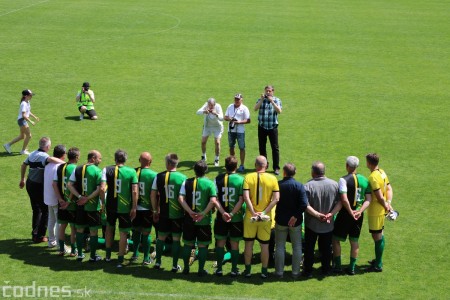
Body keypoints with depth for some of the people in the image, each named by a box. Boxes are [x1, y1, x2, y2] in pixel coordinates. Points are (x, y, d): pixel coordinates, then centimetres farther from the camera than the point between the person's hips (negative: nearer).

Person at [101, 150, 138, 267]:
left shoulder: (107, 170, -5)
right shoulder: (132, 172, -6)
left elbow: (102, 189, -14)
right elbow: (135, 192, -10)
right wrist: (134, 207, -3)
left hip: (111, 206, 2)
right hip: (125, 207, -2)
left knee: (109, 228, 24)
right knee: (123, 233, 7)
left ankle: (108, 255, 33)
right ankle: (120, 260, 9)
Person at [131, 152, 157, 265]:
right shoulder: (154, 175, -12)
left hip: (135, 208, 3)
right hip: (147, 209, -3)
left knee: (136, 230, 19)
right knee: (146, 233, 5)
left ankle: (135, 253, 28)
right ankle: (146, 258, 10)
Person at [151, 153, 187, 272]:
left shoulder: (159, 177, -3)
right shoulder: (182, 178, -8)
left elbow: (153, 195, 1)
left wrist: (155, 211, 12)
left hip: (163, 214, 2)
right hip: (178, 214, -2)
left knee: (161, 237, 16)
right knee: (176, 239, 6)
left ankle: (158, 262, 22)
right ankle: (175, 265, 11)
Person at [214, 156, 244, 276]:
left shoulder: (218, 178, -3)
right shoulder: (241, 180, -7)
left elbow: (215, 198, -9)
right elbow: (241, 199, -13)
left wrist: (223, 213, -10)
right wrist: (232, 213, -14)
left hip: (221, 217, 1)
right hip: (237, 217, -1)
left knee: (220, 242, 12)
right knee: (234, 244, 9)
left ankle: (219, 269, 16)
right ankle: (234, 269, 13)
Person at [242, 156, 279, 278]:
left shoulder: (248, 177, -6)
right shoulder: (272, 178, -4)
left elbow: (246, 197, -16)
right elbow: (276, 198, -11)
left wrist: (253, 213, -14)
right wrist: (264, 212, -12)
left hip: (250, 217, 0)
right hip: (266, 218, 0)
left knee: (249, 243, 13)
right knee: (265, 245, 11)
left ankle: (248, 270, 19)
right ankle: (264, 271, 17)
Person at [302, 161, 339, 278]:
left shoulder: (308, 186, -18)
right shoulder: (334, 184, -6)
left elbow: (306, 205, -24)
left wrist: (317, 214, -21)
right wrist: (331, 214, -14)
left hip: (311, 224, -3)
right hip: (328, 224, 3)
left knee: (309, 248, 12)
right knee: (326, 248, 18)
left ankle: (308, 271, 19)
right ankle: (326, 270, 28)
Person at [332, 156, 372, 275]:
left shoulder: (344, 180, -15)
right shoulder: (364, 180, 3)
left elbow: (344, 200, -24)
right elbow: (369, 199, -2)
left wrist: (351, 212, -14)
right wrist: (360, 211, -10)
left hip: (346, 213, -5)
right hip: (359, 214, 5)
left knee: (336, 239, 9)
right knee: (354, 241, 15)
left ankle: (337, 266, 11)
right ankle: (352, 268, 19)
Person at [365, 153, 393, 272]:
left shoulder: (373, 177, -23)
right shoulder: (382, 172, 6)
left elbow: (380, 197, -23)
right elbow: (389, 189, 8)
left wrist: (386, 206, -6)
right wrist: (388, 203, -4)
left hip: (375, 212, -9)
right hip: (381, 210, 9)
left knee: (377, 237, -1)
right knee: (380, 235, 20)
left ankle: (378, 265, 8)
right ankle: (378, 260, 34)